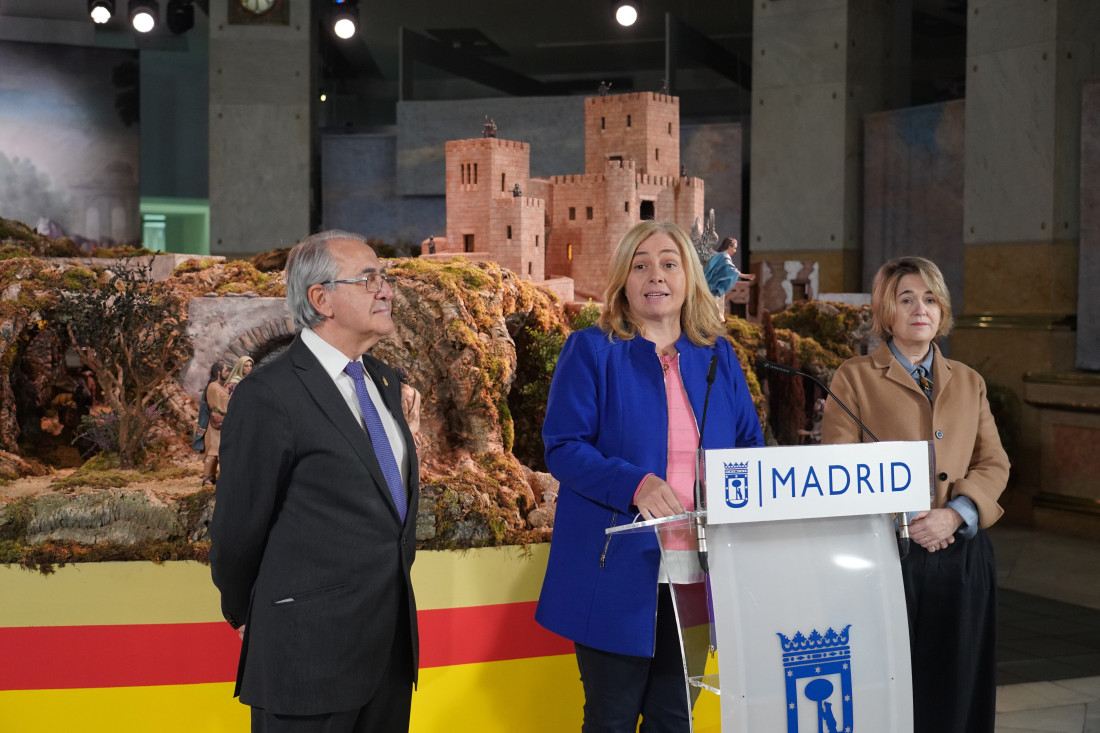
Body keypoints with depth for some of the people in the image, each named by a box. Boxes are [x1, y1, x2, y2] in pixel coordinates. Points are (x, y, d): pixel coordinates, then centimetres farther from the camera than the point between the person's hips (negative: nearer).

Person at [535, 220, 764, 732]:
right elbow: (562, 448, -9)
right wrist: (635, 484, -24)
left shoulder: (718, 357, 11)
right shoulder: (591, 351, -2)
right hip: (617, 572, -4)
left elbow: (751, 447, 15)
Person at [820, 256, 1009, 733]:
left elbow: (994, 464, 9)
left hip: (961, 557, 4)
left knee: (955, 691, 6)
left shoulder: (968, 383, 15)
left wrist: (954, 513, -10)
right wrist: (901, 519, -15)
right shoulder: (855, 378, 3)